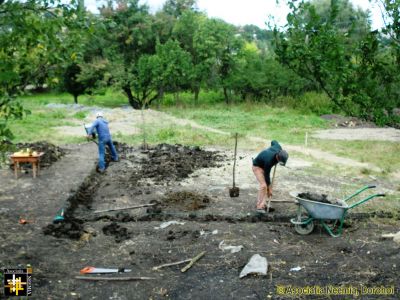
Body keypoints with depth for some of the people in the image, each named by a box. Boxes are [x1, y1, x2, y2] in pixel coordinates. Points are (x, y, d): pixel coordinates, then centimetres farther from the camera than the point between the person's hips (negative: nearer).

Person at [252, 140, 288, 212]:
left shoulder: (279, 148, -25)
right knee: (263, 185, -20)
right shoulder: (269, 160, -40)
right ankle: (260, 207, -14)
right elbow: (266, 174, -27)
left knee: (266, 184, 6)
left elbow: (273, 142, 0)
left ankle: (261, 203, 15)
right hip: (257, 166, -8)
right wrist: (269, 189, -17)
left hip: (264, 166, 8)